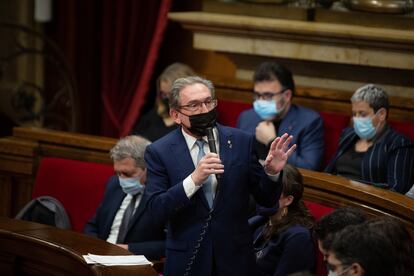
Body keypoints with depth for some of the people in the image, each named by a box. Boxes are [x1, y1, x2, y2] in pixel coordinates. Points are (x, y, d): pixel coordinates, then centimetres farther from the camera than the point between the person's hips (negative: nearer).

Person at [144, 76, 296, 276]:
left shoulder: (241, 141, -1)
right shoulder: (159, 152, -5)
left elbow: (266, 199, 4)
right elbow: (157, 209, -13)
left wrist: (272, 172, -16)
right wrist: (194, 180, -25)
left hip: (235, 259, 2)